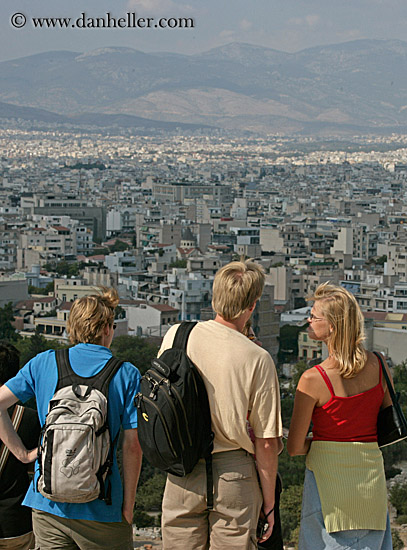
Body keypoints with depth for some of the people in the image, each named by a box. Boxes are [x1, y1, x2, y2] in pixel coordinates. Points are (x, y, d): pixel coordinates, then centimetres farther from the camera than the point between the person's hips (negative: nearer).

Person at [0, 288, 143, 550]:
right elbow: (133, 445, -8)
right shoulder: (127, 375, -5)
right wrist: (128, 504, -1)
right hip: (101, 509, -2)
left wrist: (23, 453, 4)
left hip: (48, 503, 3)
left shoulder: (44, 363, 2)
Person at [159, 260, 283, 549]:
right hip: (233, 475, -3)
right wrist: (269, 501, 1)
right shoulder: (258, 359, -12)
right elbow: (267, 442, -8)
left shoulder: (176, 336, -3)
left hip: (181, 475, 3)